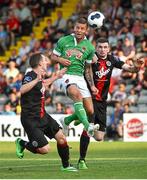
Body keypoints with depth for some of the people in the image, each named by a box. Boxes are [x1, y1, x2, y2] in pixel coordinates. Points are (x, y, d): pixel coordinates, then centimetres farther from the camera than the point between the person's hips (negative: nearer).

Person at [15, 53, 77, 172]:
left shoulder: (40, 76, 8)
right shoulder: (30, 76, -19)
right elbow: (22, 90, -40)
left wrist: (56, 76, 36)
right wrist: (37, 79, -45)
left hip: (42, 116, 9)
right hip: (31, 119, -9)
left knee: (61, 138, 3)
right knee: (45, 149, -13)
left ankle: (66, 165, 20)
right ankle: (22, 144, 12)